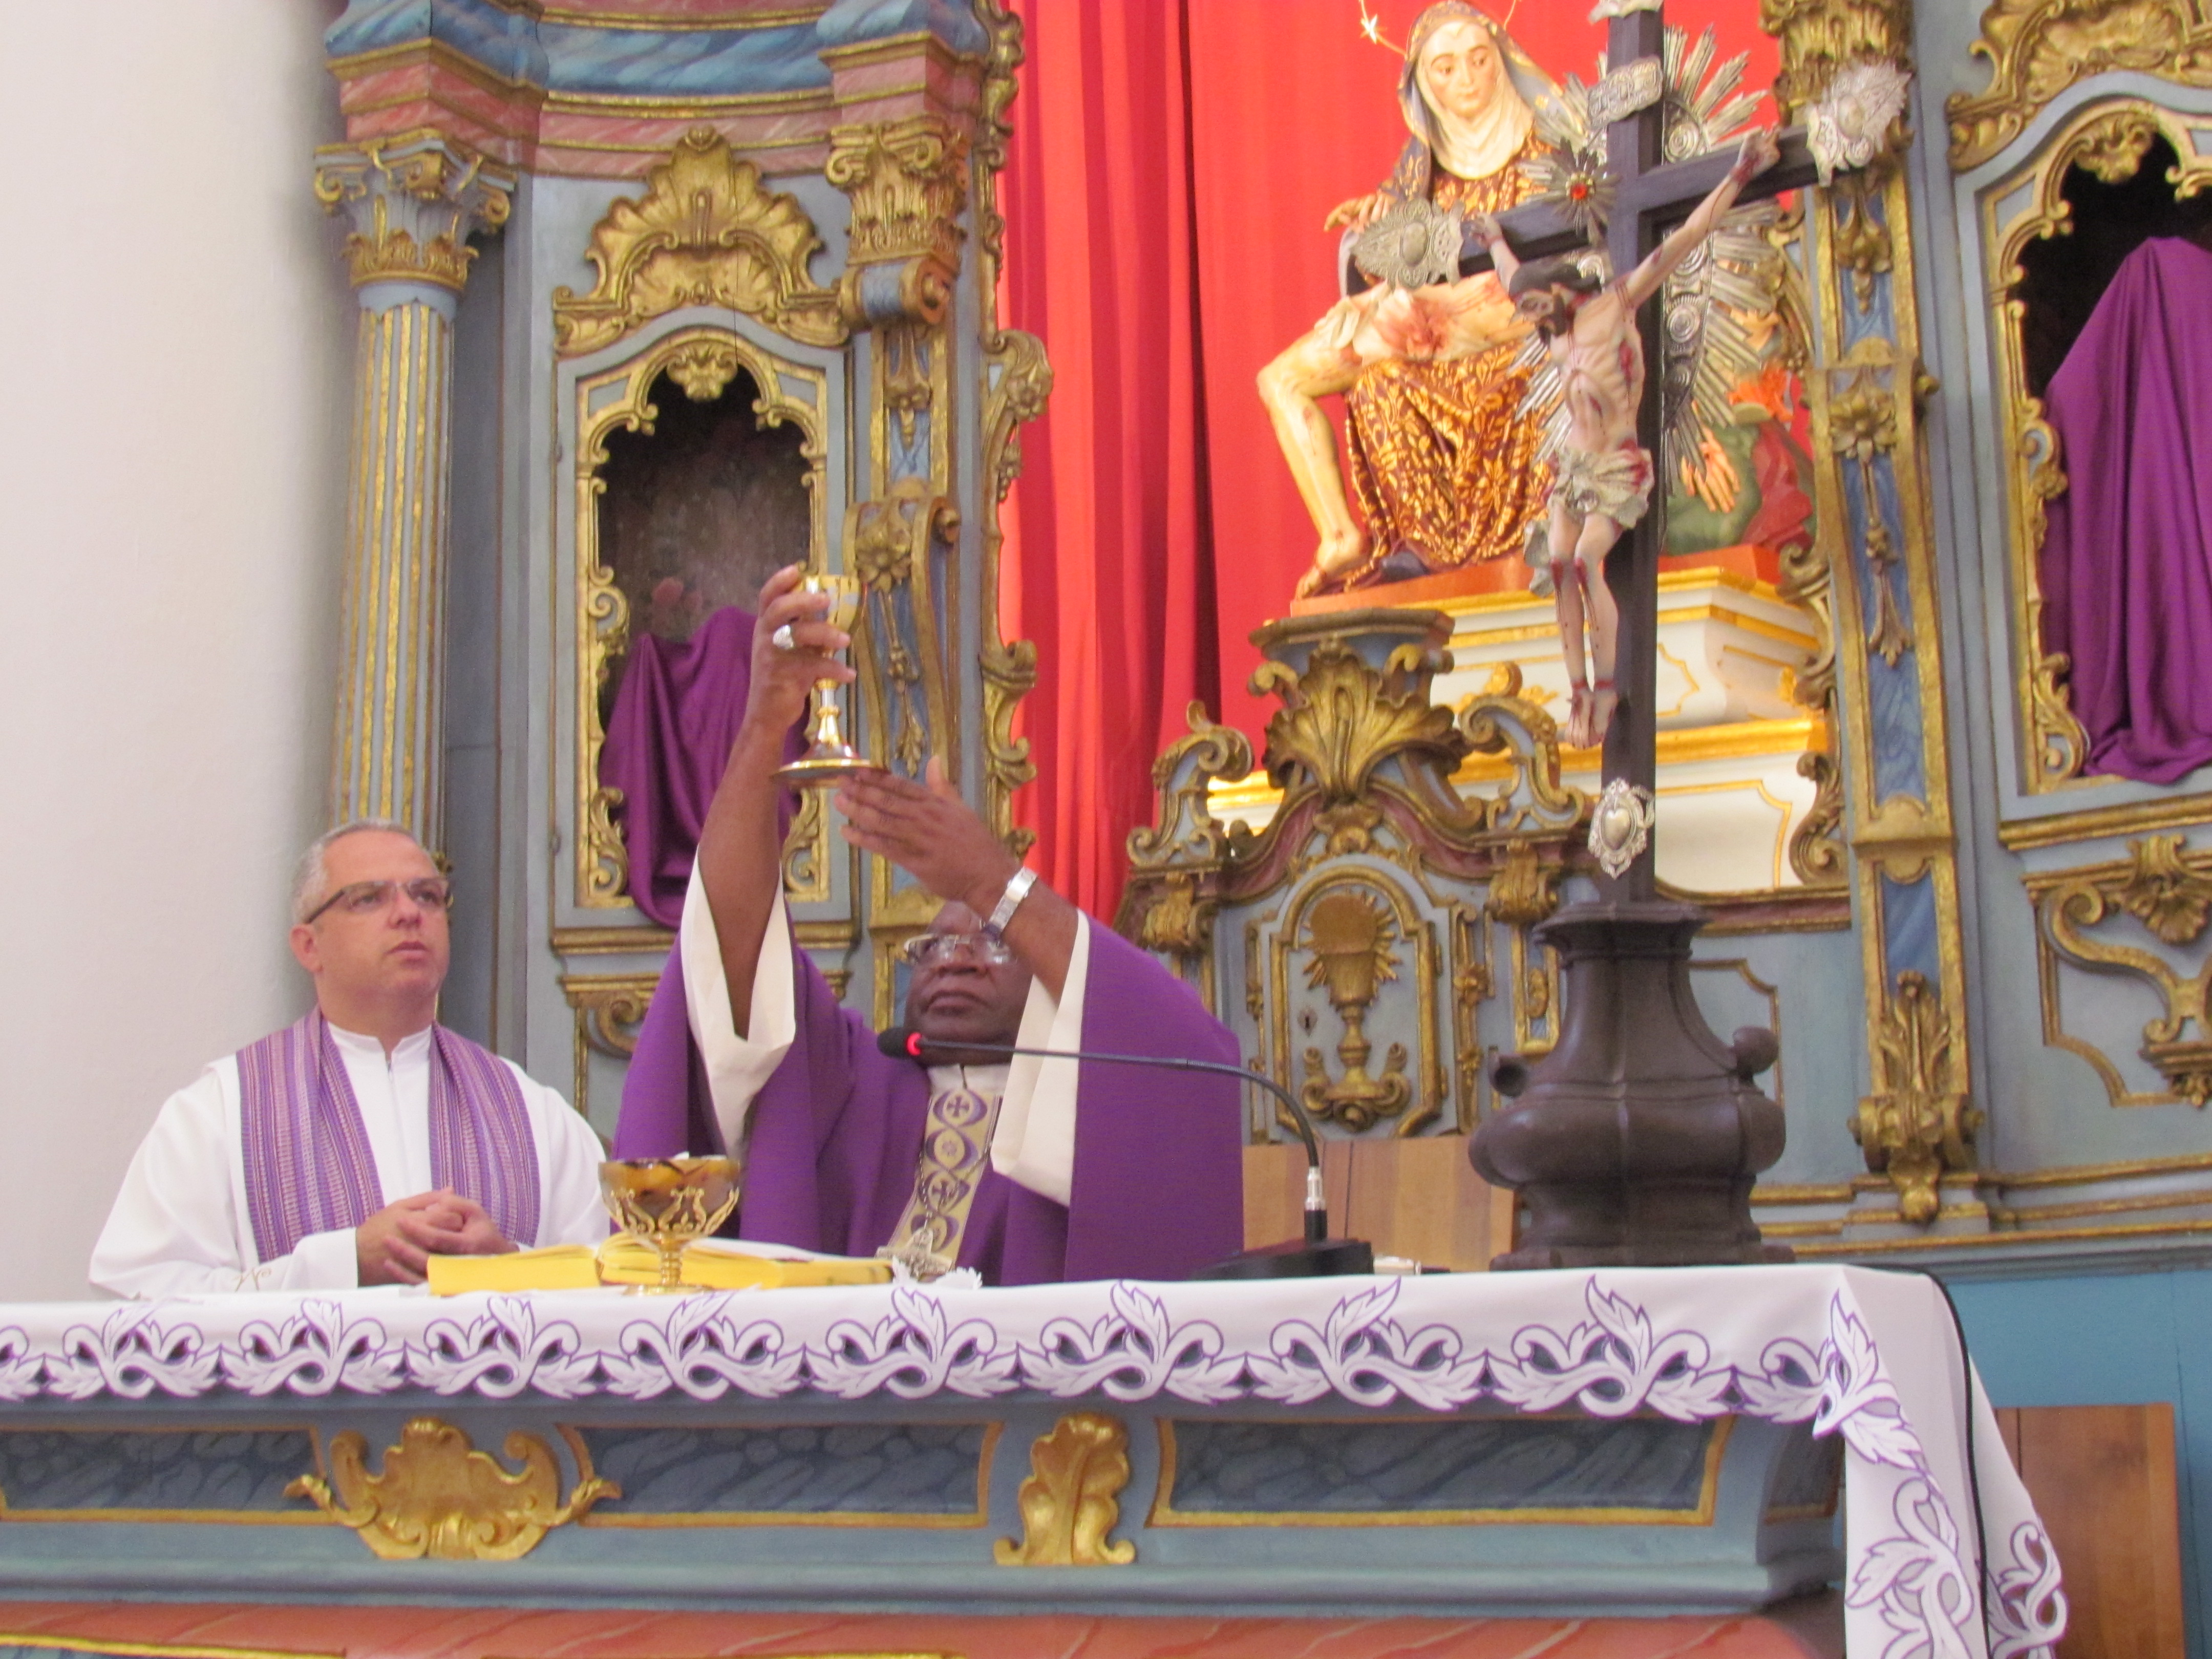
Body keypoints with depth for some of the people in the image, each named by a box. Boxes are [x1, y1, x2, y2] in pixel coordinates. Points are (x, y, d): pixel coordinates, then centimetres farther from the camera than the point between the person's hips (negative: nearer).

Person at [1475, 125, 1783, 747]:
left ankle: (1607, 683, -22)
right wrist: (1496, 240, 52)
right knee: (1560, 564, -10)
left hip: (1619, 470, -7)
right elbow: (1515, 280, 35)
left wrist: (1739, 175, -14)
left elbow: (1682, 241, -10)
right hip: (1573, 467, 7)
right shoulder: (1556, 339, 13)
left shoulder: (1615, 306, -5)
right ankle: (1579, 692, -11)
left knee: (1587, 559, -25)